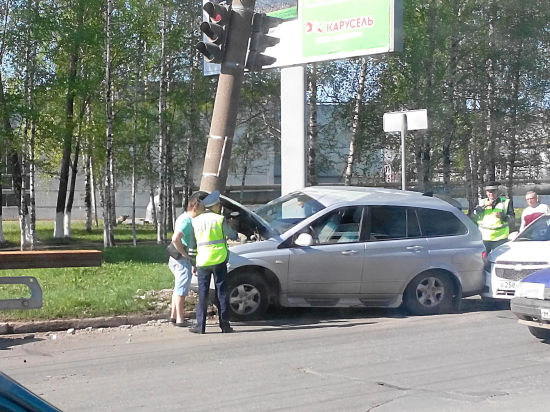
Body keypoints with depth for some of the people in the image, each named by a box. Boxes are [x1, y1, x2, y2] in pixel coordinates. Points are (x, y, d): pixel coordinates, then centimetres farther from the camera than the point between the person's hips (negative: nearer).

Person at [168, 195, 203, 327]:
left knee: (178, 288, 18)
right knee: (181, 289, -4)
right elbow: (175, 239, -34)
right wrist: (184, 253, -22)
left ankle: (173, 315, 27)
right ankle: (180, 320, 1)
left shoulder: (185, 218, 13)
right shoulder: (186, 221, -20)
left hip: (181, 258, 10)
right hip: (182, 260, -10)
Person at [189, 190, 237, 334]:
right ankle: (225, 324, 3)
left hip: (202, 261, 2)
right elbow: (232, 235, 6)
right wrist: (236, 235, 31)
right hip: (219, 260, -2)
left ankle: (200, 325, 4)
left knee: (203, 293, 5)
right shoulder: (219, 219, -3)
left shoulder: (195, 221, 6)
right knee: (222, 292, 4)